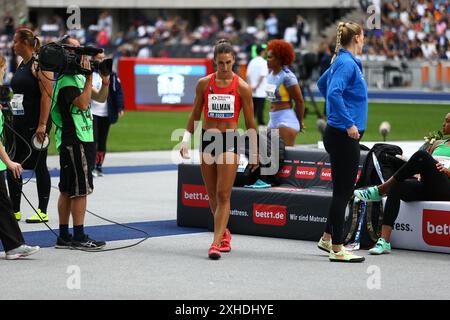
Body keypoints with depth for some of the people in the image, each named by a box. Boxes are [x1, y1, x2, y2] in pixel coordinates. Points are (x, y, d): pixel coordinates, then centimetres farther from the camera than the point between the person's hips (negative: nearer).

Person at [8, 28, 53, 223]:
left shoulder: (39, 65, -12)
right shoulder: (20, 65, 14)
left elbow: (47, 95, -18)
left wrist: (42, 125, -22)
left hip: (36, 124, -9)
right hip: (19, 122, 9)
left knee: (39, 166, -1)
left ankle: (42, 212, 7)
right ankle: (15, 210, 13)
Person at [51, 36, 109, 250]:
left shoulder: (78, 77, 16)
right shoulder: (66, 81, -13)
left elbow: (100, 98, 19)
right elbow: (82, 103, -24)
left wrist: (105, 81, 2)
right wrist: (89, 78, -20)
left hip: (83, 139, 10)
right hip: (75, 141, -10)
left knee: (67, 190, 10)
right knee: (80, 190, -7)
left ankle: (64, 236, 13)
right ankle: (79, 236, -4)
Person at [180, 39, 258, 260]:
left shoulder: (242, 87, -4)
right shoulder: (204, 84, 2)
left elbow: (250, 122, 2)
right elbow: (195, 115, 12)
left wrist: (254, 152, 4)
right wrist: (186, 138, 2)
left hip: (230, 142, -3)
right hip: (207, 140, 3)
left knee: (223, 195, -10)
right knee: (212, 195, 10)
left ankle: (216, 243, -11)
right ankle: (224, 233, 31)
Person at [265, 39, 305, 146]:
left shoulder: (287, 77, -13)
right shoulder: (271, 74, 9)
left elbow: (300, 101, -7)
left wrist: (300, 122, 4)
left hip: (286, 121, -8)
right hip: (273, 119, 8)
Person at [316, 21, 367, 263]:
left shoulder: (343, 61, 14)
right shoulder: (347, 63, -15)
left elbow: (322, 84, 30)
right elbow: (334, 93, -29)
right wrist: (349, 123, -27)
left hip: (339, 134, 10)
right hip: (344, 136, -10)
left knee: (344, 190, 17)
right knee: (343, 191, -5)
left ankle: (327, 239, 26)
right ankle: (337, 250, -1)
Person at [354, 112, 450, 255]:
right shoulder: (438, 144, 31)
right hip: (425, 188, 6)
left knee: (421, 155, -28)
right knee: (396, 187, -26)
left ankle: (379, 190, -21)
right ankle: (384, 242, -36)